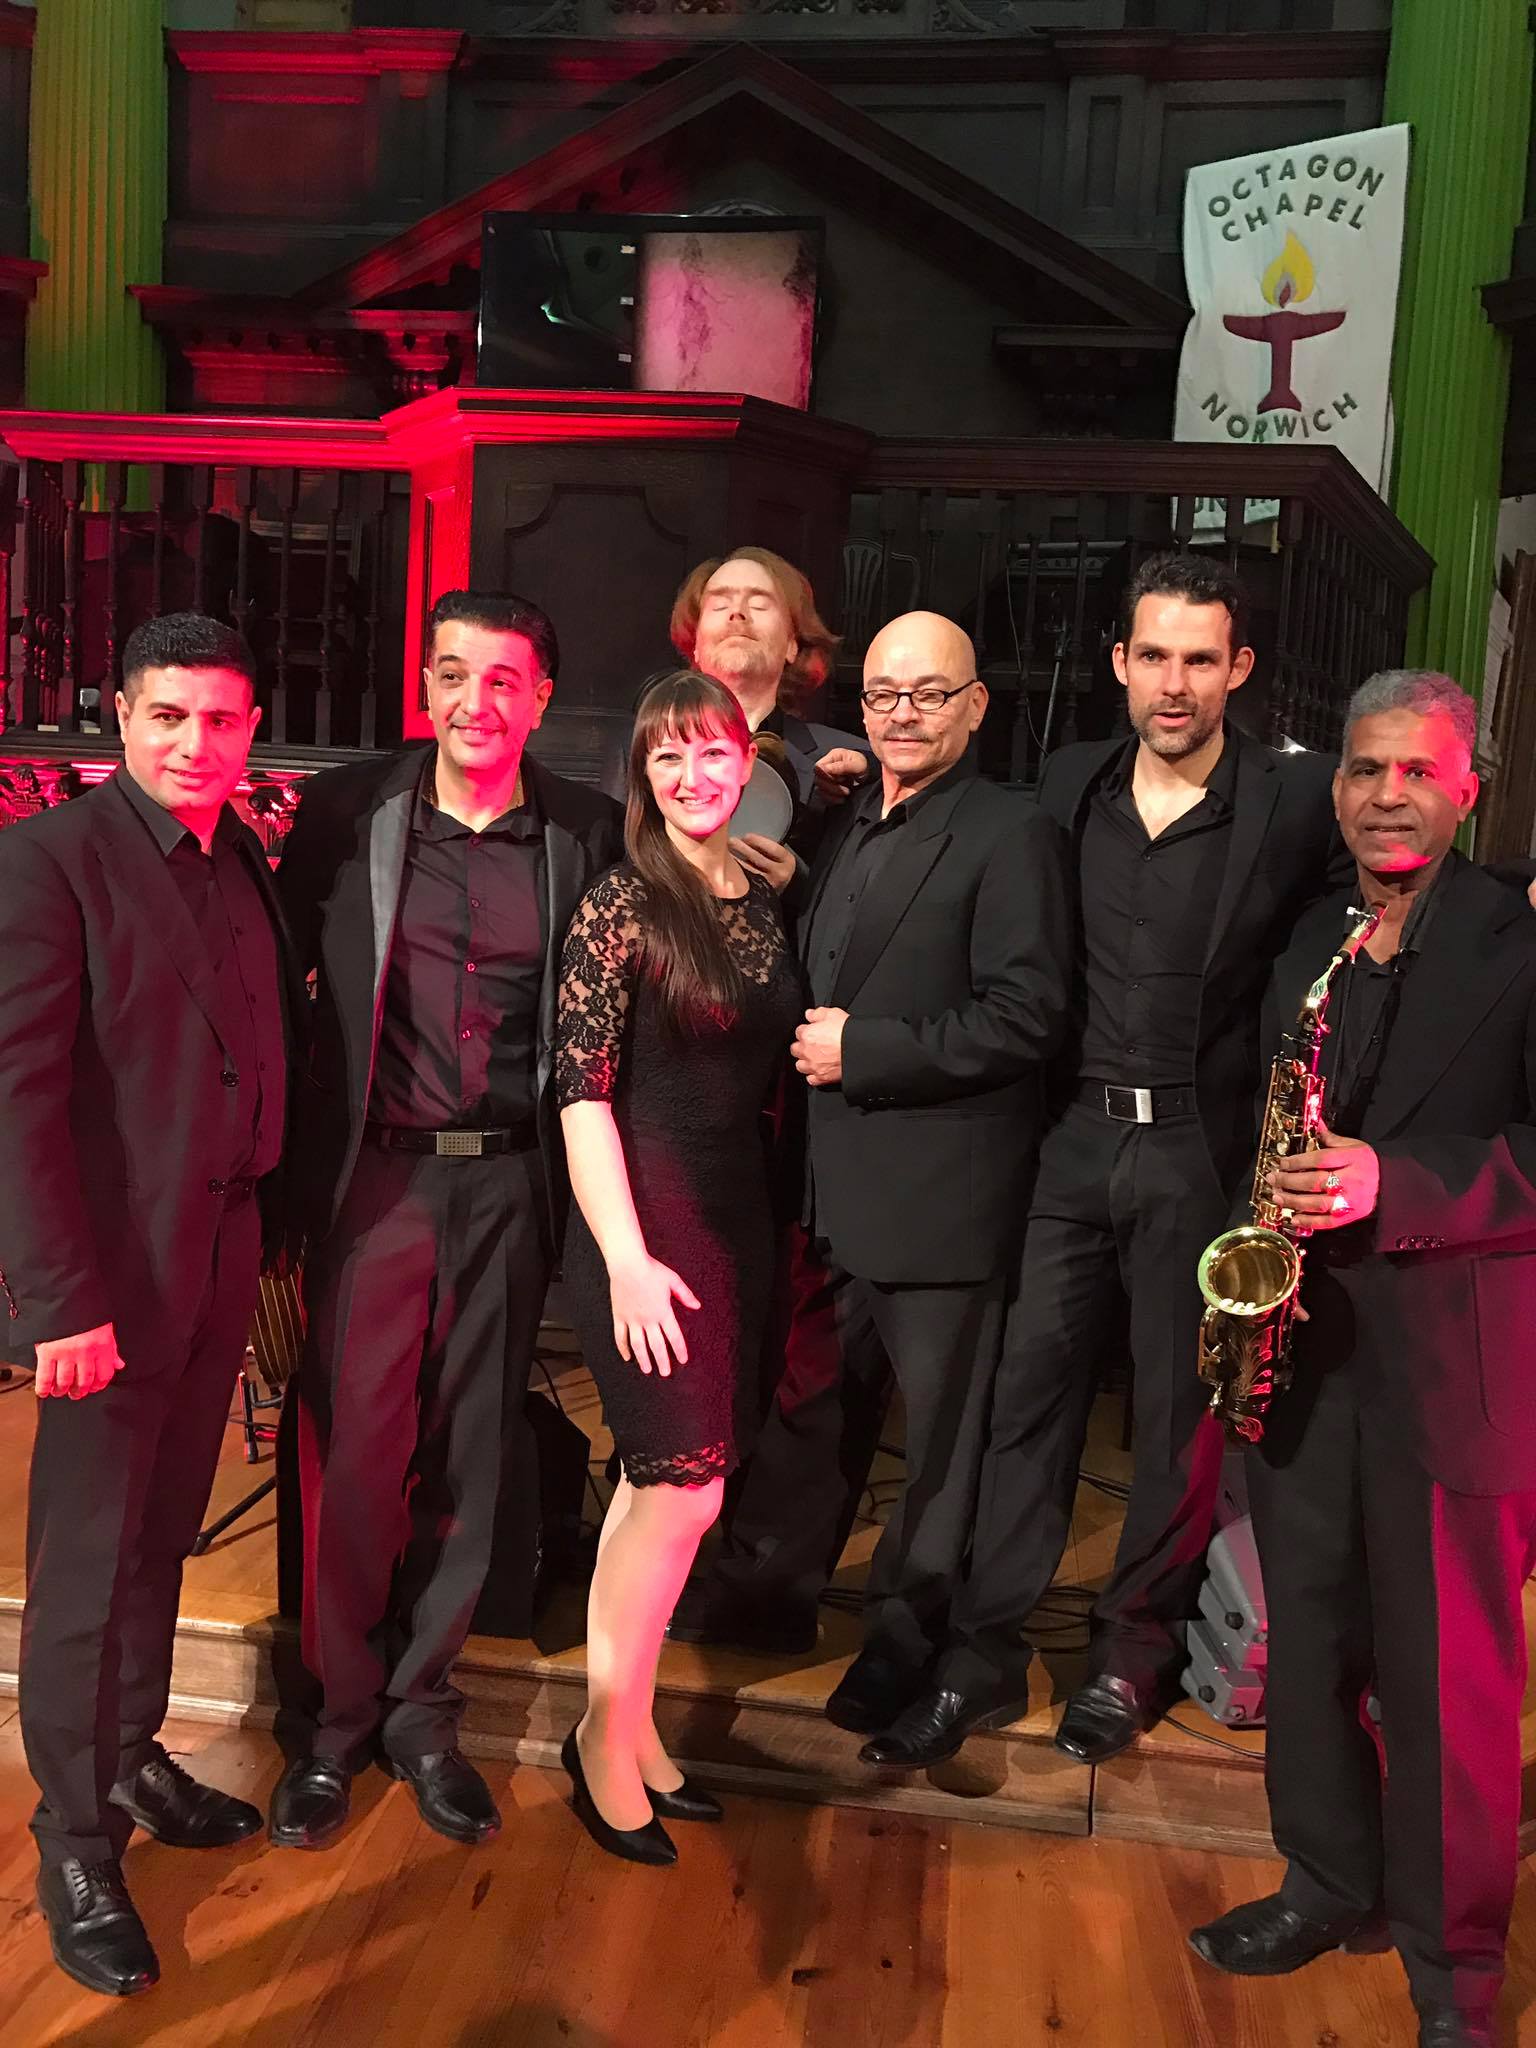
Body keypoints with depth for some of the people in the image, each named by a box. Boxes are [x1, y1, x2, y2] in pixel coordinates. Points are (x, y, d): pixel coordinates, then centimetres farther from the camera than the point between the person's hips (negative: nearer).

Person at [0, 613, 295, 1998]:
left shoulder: (248, 862, 8)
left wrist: (270, 1235, 5)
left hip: (223, 1258, 6)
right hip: (113, 1271, -6)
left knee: (162, 1534, 19)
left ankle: (132, 1759, 38)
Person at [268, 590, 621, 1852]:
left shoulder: (588, 834, 0)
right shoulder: (346, 812, -1)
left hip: (509, 1182, 1)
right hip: (376, 1175, -1)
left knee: (470, 1453, 11)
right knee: (355, 1448, 4)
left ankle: (422, 1708, 29)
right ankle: (341, 1714, 25)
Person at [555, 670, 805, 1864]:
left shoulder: (767, 905, 9)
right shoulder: (622, 907, -9)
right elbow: (582, 1091, -13)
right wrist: (628, 1257, -18)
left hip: (741, 1218, 6)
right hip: (645, 1219, -6)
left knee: (660, 1478, 13)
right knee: (688, 1487, -6)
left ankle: (628, 1728, 26)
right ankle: (609, 1738, 13)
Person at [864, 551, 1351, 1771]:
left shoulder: (1298, 803, -5)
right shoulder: (1071, 785, 6)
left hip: (1203, 1155, -3)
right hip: (1075, 1141, 3)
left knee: (1180, 1413, 9)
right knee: (1029, 1394, 6)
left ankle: (1137, 1648, 29)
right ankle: (985, 1658, 18)